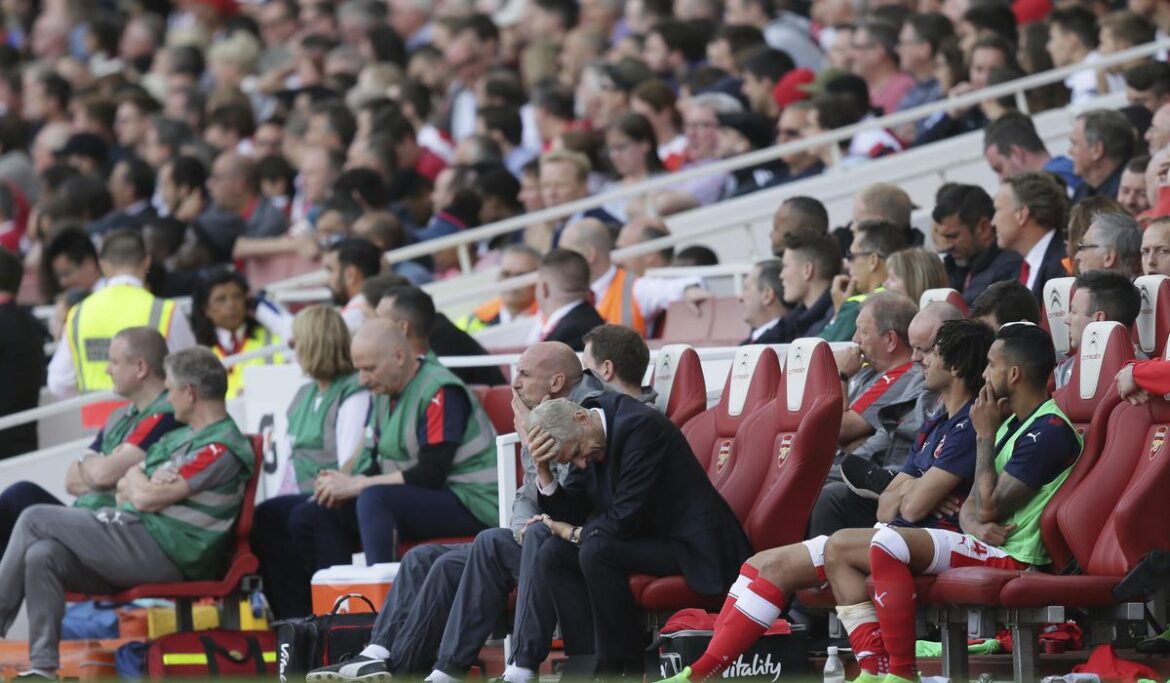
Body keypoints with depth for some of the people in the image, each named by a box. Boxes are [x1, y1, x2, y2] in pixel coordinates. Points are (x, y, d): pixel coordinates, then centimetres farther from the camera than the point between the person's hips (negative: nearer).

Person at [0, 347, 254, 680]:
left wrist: (135, 479, 7)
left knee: (35, 520, -9)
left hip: (163, 551, -10)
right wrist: (149, 481, -2)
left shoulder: (222, 448, -12)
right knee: (42, 556, -13)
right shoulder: (179, 437, 21)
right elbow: (124, 490, 21)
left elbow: (145, 499, -16)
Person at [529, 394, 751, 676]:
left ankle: (623, 667, -18)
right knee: (553, 555, -2)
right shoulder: (586, 442, 5)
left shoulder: (641, 427, -22)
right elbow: (569, 514, 7)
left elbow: (626, 519, -24)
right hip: (649, 537, 9)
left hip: (693, 547, -9)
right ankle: (590, 659, -7)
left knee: (596, 550, -29)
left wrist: (575, 534, -8)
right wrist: (543, 470, -8)